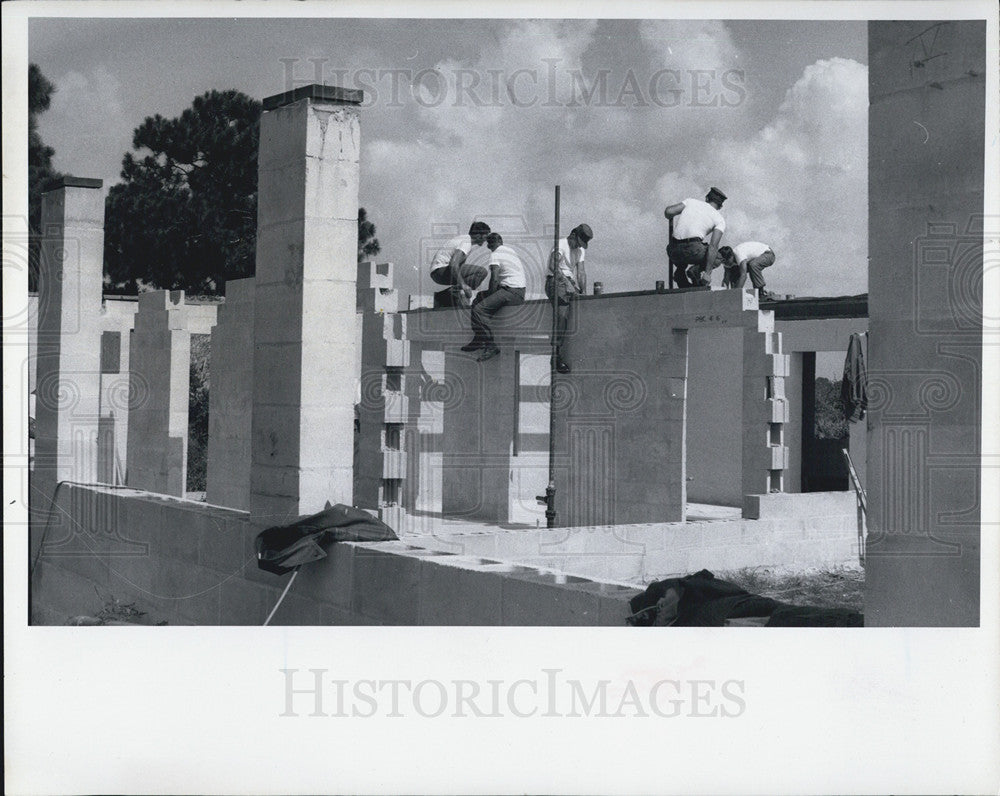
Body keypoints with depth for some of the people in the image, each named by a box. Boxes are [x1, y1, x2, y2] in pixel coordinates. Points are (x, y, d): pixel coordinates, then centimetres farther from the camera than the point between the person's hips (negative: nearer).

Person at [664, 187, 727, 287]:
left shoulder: (691, 201, 19)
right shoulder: (720, 220, 12)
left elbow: (668, 211, 5)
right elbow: (713, 245, -3)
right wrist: (708, 273, -8)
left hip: (673, 251, 4)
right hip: (693, 250, -4)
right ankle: (696, 270, -2)